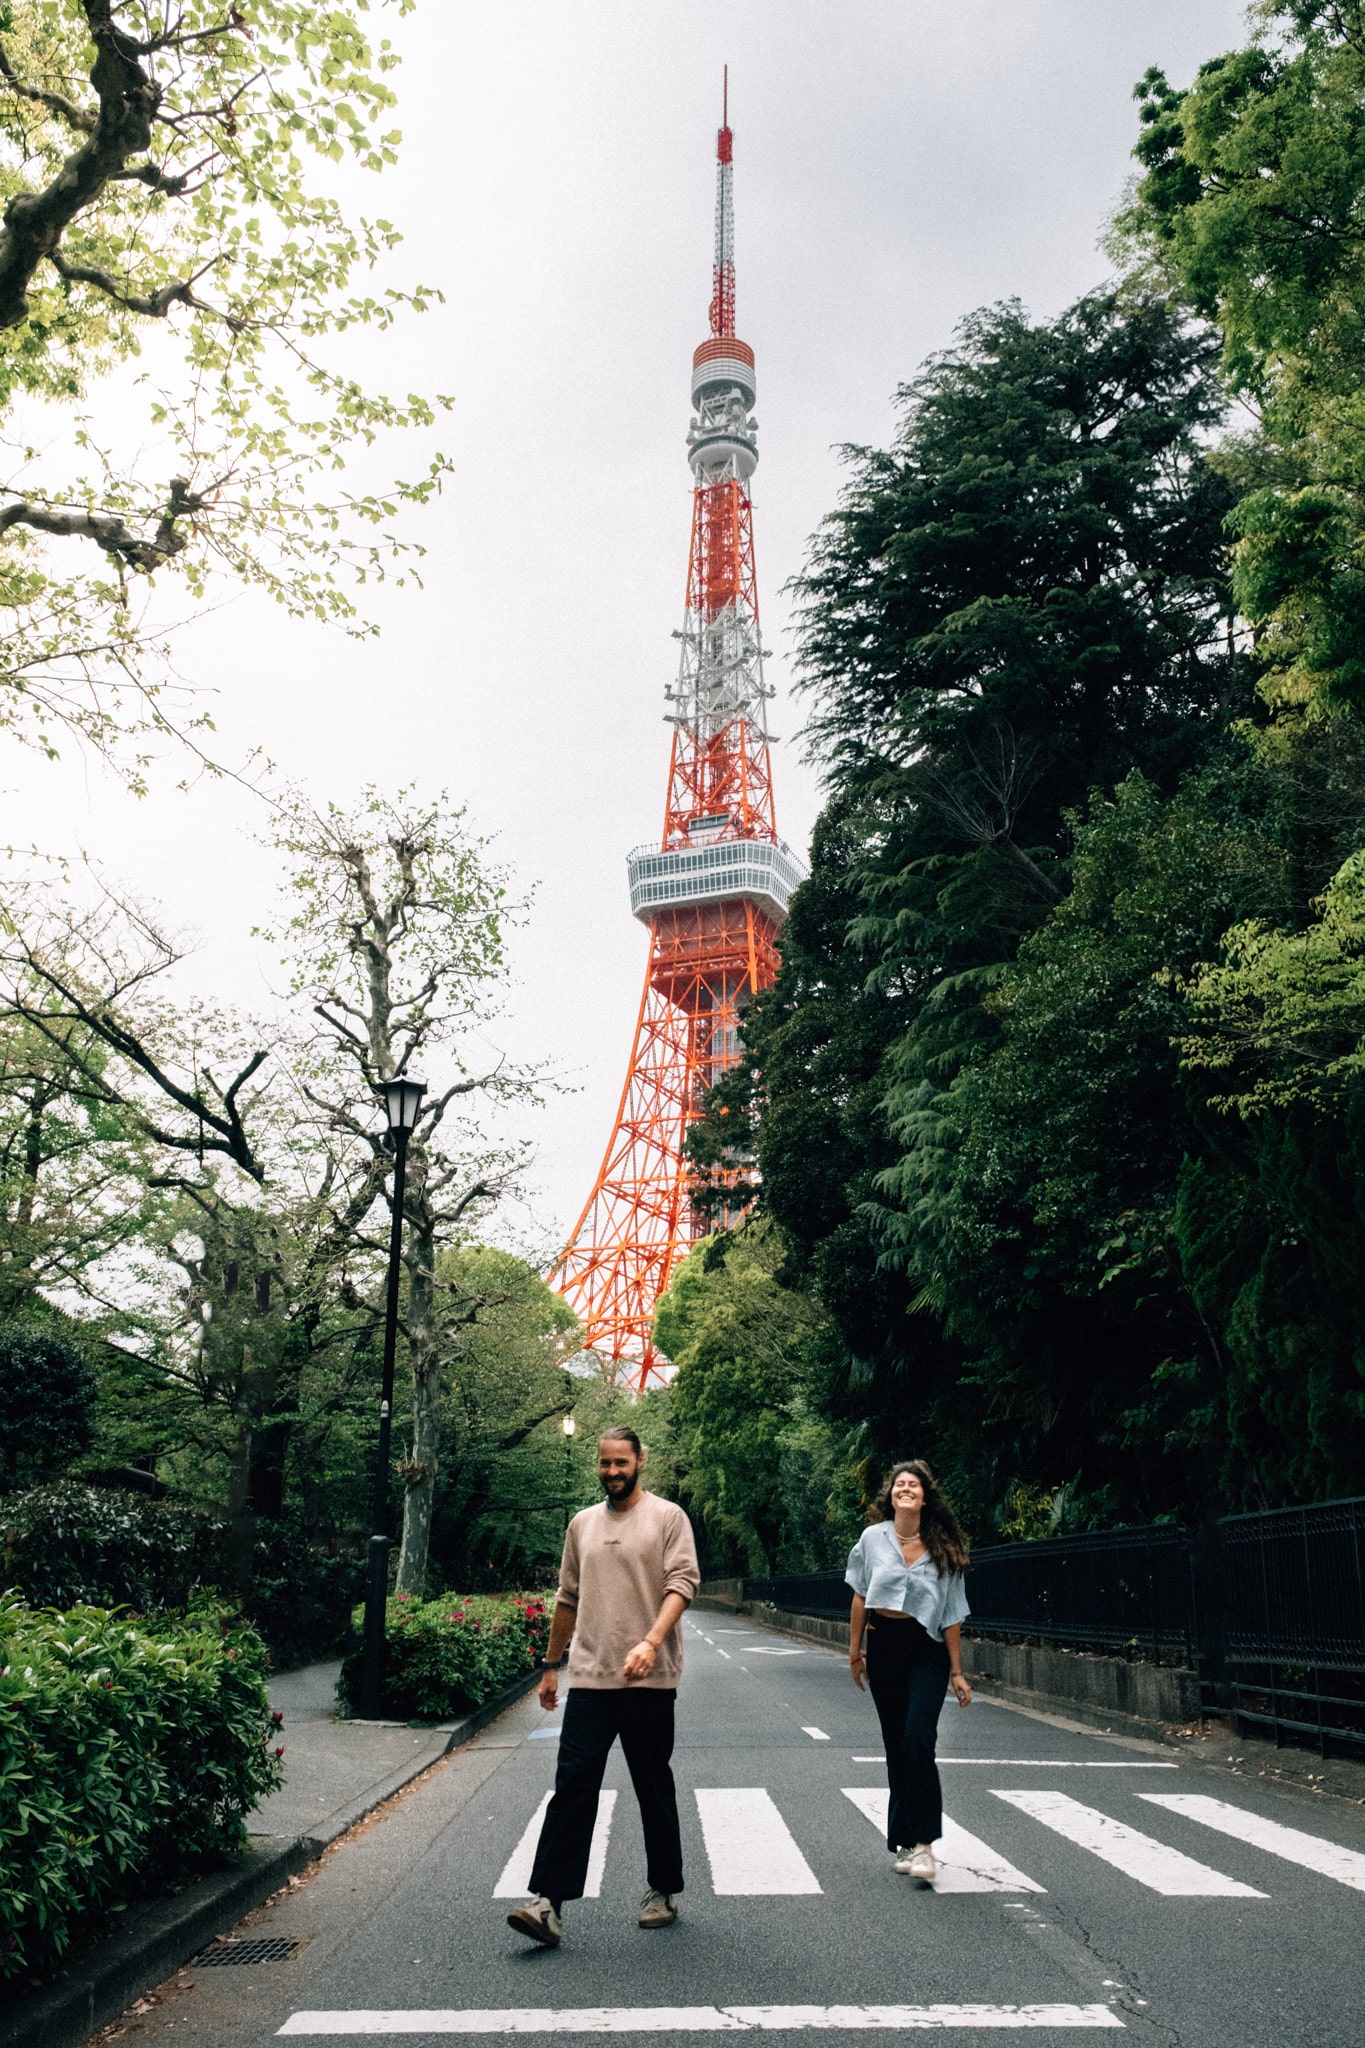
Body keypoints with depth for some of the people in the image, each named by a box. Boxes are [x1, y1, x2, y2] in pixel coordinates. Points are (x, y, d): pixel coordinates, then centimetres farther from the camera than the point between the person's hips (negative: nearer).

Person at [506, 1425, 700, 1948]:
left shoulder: (668, 1517, -2)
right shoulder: (582, 1523, 14)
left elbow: (683, 1583, -12)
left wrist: (651, 1642, -27)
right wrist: (551, 1665, 21)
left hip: (649, 1681, -3)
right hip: (589, 1679, 4)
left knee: (654, 1791, 9)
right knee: (572, 1786, -3)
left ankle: (664, 1891, 24)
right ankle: (549, 1903, -3)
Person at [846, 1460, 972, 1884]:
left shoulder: (943, 1548, -1)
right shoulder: (873, 1538, 1)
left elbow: (951, 1615, 1)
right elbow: (861, 1596, 9)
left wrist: (956, 1671, 1)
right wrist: (855, 1650, 8)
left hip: (927, 1650, -2)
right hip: (883, 1646, 2)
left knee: (918, 1743, -15)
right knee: (896, 1747, 6)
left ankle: (922, 1843, -9)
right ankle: (905, 1841, 17)